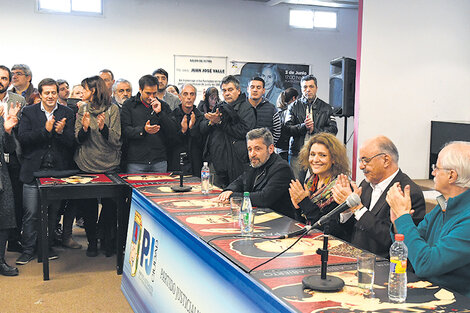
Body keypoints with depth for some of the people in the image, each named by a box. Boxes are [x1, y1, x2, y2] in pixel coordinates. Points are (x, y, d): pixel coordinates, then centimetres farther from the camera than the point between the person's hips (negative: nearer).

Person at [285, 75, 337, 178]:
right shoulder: (294, 106, 11)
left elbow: (333, 130, 3)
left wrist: (315, 130, -9)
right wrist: (303, 126, -15)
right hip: (298, 152, 0)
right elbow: (287, 128, 1)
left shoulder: (326, 108, 12)